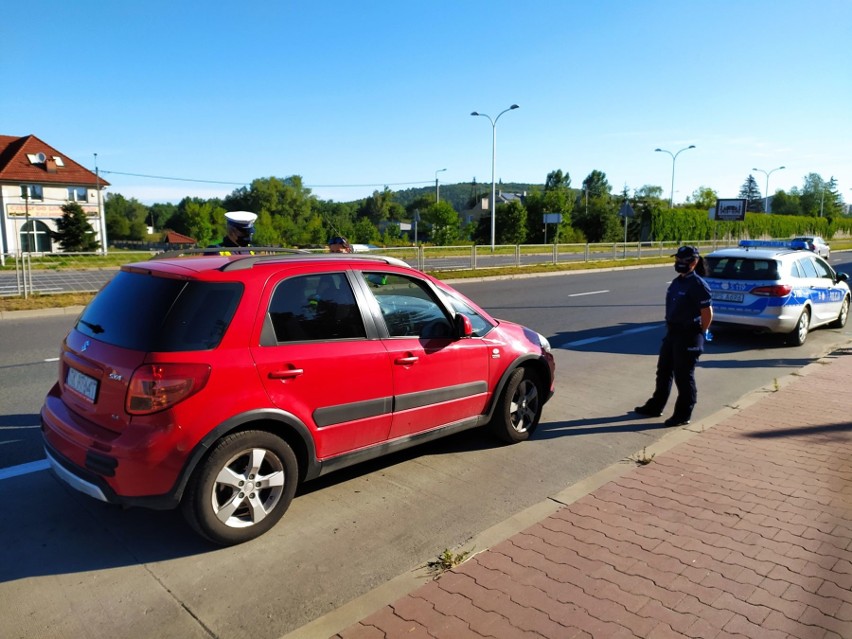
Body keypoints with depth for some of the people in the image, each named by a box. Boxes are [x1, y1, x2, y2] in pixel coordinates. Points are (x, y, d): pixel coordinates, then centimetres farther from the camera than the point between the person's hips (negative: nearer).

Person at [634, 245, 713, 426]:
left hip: (688, 336, -9)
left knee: (683, 376, 1)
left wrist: (699, 334, -7)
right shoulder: (677, 282, 10)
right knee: (664, 371, 17)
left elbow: (707, 313, -16)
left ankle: (683, 415, 14)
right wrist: (670, 329, 14)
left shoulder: (698, 285, -17)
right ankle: (655, 406, 31)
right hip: (672, 332, 9)